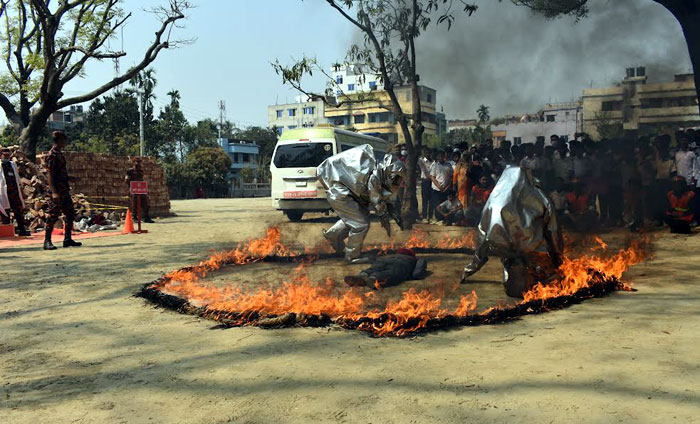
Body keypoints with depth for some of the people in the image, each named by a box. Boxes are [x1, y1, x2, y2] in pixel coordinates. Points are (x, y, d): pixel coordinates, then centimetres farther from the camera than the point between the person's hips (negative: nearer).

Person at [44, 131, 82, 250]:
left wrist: (69, 178, 29)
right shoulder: (52, 155, -13)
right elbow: (50, 175, -18)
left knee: (70, 214, 11)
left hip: (64, 190, 10)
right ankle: (47, 241, 1)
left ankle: (68, 239, 17)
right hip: (57, 192, -10)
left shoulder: (60, 154, 15)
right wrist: (54, 192, -23)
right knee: (53, 216, -6)